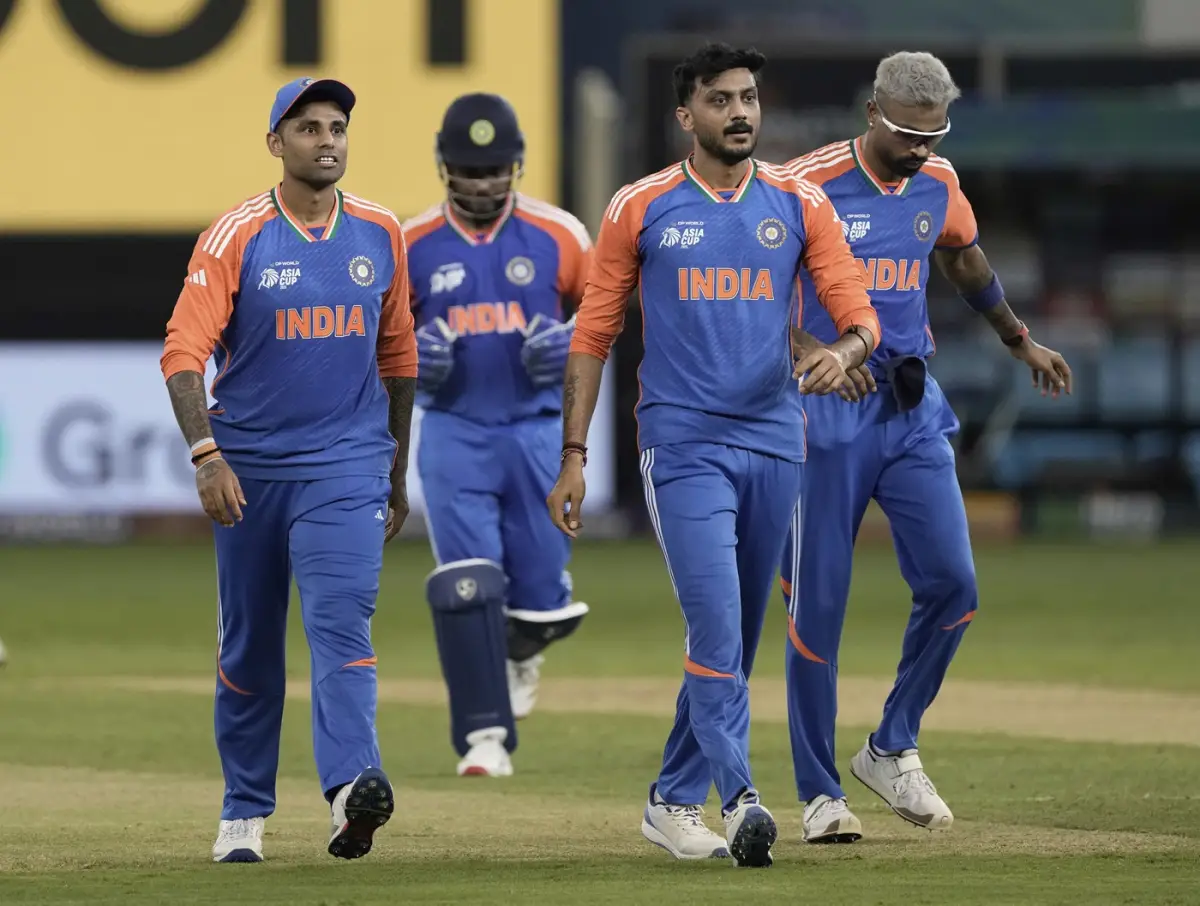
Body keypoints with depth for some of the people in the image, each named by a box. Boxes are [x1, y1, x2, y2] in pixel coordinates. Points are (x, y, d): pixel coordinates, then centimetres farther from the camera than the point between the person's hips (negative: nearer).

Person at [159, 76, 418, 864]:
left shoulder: (380, 234, 5)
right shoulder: (236, 237, -5)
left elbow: (397, 355, 15)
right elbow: (184, 352, -13)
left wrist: (397, 471, 18)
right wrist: (205, 452, -26)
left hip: (347, 466, 1)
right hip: (250, 466, -1)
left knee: (342, 619, -18)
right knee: (249, 644, 9)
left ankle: (352, 787, -32)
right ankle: (245, 813, 20)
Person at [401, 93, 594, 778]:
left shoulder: (558, 235, -2)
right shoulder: (411, 245, -1)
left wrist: (572, 342, -11)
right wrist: (408, 351, -13)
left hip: (538, 432, 0)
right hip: (454, 433, 0)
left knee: (542, 598, 2)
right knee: (464, 585, -13)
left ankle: (521, 646, 38)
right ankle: (486, 735, -7)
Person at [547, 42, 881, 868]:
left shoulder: (800, 205, 6)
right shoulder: (640, 209, 1)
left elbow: (860, 315, 2)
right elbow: (593, 336, 4)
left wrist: (843, 351, -23)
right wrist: (573, 455, -1)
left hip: (774, 447, 4)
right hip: (684, 445, -3)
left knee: (736, 636, 10)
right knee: (715, 625, -16)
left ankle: (675, 800, 22)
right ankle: (740, 798, -19)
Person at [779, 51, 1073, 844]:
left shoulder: (939, 185, 6)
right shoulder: (811, 185, -12)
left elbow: (967, 265, 26)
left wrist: (1020, 342, 38)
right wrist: (815, 350, -30)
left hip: (913, 412, 5)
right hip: (828, 418, -5)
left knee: (952, 582, -7)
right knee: (818, 601, -2)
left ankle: (893, 751, 11)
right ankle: (820, 793, 7)